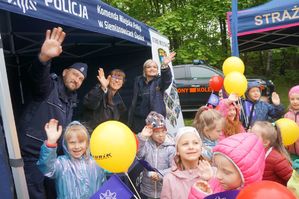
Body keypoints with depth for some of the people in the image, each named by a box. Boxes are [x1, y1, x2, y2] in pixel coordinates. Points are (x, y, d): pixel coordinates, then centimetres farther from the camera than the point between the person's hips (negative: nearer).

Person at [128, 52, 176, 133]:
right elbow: (134, 100, 11)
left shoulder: (159, 81, 2)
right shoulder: (138, 81, 8)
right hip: (139, 118, 2)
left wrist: (165, 65, -43)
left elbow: (167, 79, -22)